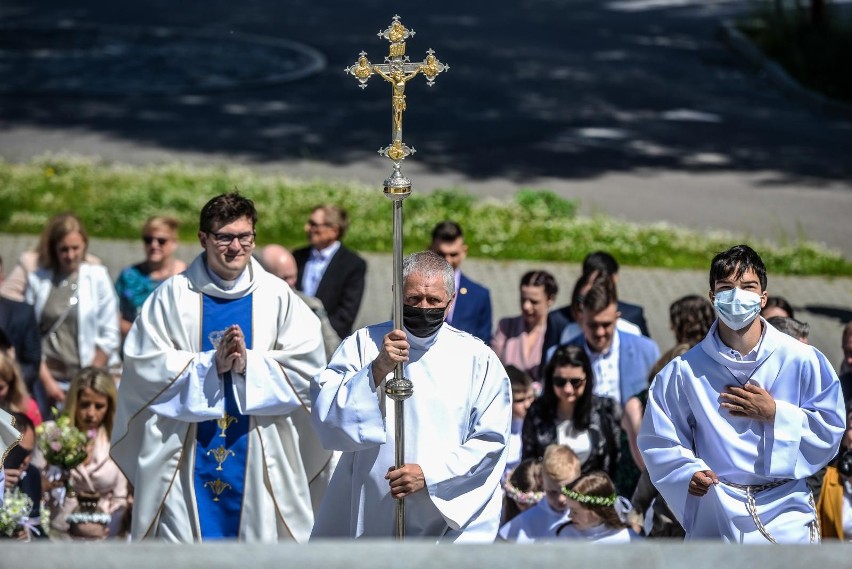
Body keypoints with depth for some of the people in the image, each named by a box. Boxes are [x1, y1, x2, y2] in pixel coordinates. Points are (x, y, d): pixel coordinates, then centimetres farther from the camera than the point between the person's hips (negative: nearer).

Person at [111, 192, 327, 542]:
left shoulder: (278, 297, 4)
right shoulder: (174, 295, 3)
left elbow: (307, 366, -3)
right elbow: (143, 365, -5)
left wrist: (249, 363, -16)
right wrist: (210, 364, -15)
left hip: (259, 457, 1)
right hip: (186, 456, 0)